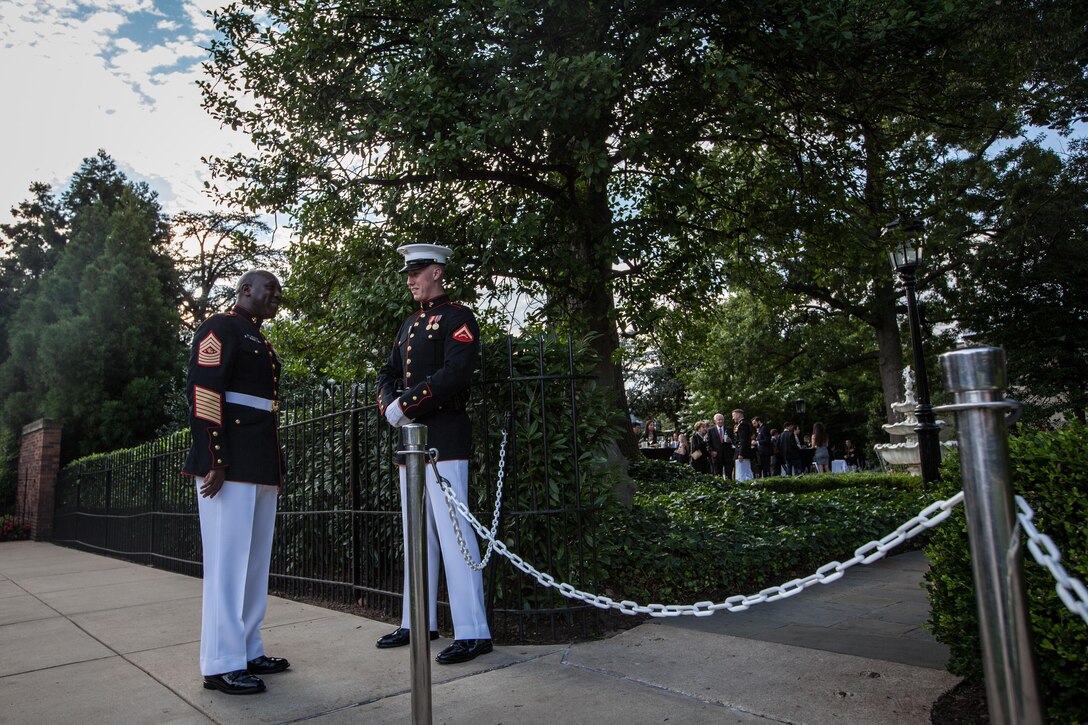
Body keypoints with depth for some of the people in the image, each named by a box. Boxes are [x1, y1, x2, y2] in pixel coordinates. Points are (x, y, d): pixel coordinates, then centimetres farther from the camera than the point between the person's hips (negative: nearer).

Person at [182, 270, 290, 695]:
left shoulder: (262, 345, 24)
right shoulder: (219, 329, -3)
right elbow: (201, 392, -15)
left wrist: (278, 469, 20)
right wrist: (215, 461, -21)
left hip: (261, 470, 9)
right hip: (230, 467, -9)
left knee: (256, 563, 12)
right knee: (228, 561, -5)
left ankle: (248, 652, 21)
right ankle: (222, 665, 4)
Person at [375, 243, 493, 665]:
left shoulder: (457, 317, -4)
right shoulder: (410, 324, 20)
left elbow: (456, 373, -19)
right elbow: (388, 373, 16)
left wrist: (405, 404, -18)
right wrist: (390, 406, -5)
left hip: (444, 436, -8)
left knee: (452, 529, -9)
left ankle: (472, 633, -2)